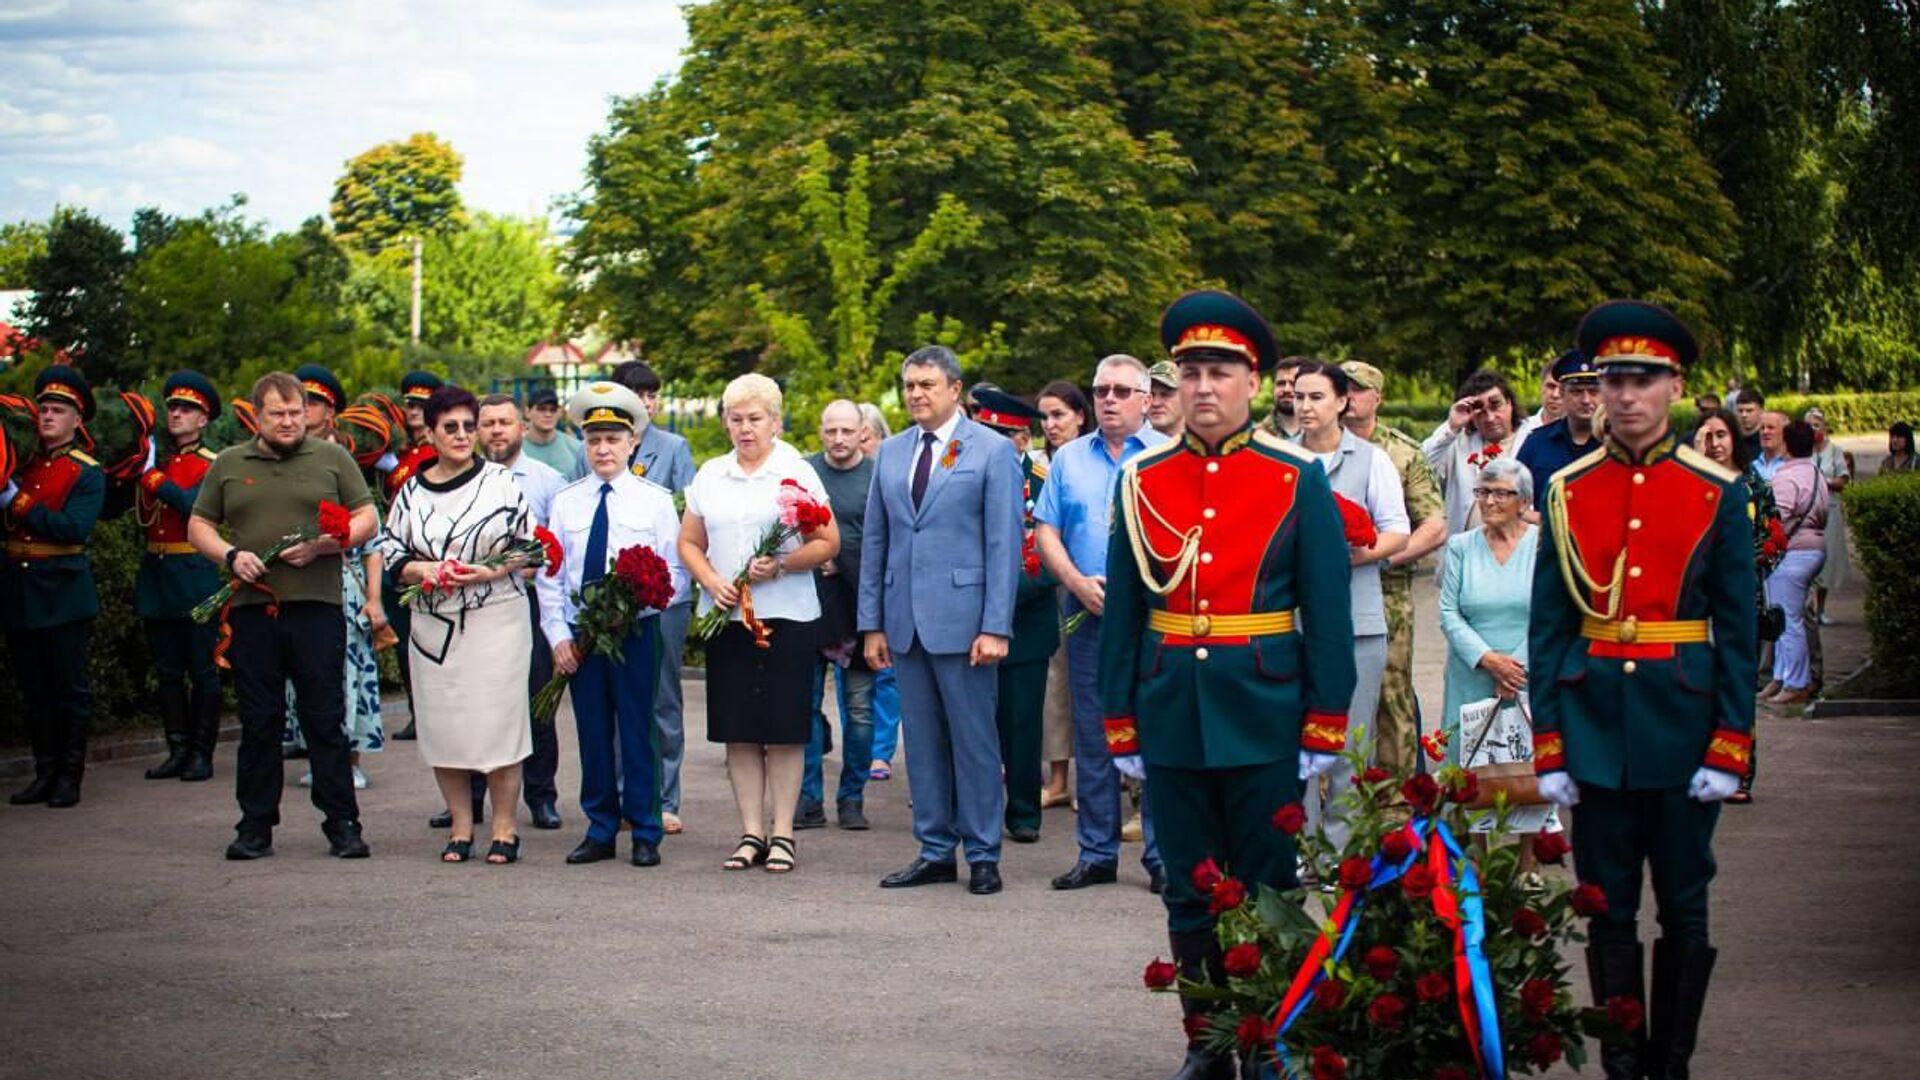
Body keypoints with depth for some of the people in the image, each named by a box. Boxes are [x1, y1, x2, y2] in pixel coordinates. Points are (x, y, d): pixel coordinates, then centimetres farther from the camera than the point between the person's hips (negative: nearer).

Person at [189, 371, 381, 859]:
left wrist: (322, 546, -11)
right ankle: (255, 827, 12)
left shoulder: (332, 458, 8)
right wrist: (230, 555, -5)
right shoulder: (228, 465, 13)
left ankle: (342, 824, 4)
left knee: (326, 719, -1)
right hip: (251, 606, 2)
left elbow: (367, 520, 5)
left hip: (316, 605, -2)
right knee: (258, 721, 5)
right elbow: (199, 526, 15)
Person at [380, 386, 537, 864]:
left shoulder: (501, 482, 2)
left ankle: (504, 828, 4)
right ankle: (460, 827, 14)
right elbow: (391, 552, 9)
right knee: (443, 725, 3)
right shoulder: (412, 491, 8)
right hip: (434, 623, 3)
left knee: (497, 718, -4)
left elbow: (529, 546, 2)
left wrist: (490, 571, -14)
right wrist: (422, 570, -11)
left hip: (496, 620, -3)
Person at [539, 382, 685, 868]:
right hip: (579, 633, 2)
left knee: (636, 731, 0)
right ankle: (600, 831, 15)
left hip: (635, 632, -2)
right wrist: (558, 635, -1)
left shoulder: (654, 500, 2)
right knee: (592, 732, 7)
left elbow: (674, 572, -1)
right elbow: (548, 574, 7)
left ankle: (645, 834, 8)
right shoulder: (565, 502, 7)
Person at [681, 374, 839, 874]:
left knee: (784, 728, -1)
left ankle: (782, 833, 5)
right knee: (738, 729, 4)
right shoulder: (710, 475, 12)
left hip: (787, 616, -3)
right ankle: (751, 832, 10)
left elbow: (828, 543, -2)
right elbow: (689, 542, 14)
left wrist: (782, 565, -17)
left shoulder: (797, 472, 1)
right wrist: (713, 582, -4)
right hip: (726, 616, 3)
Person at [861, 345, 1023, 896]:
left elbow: (1004, 544, -6)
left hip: (962, 618, -5)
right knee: (922, 741, 9)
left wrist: (995, 627, -13)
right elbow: (874, 541, 15)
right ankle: (935, 851, 17)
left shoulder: (993, 451, -2)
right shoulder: (891, 453, 13)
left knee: (974, 739, 0)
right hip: (905, 619, 5)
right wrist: (873, 623, 9)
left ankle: (983, 855, 8)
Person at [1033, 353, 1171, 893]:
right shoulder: (1069, 459, 13)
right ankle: (1096, 853, 13)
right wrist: (1079, 583, -8)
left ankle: (1164, 857, 1)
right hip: (1087, 616, 3)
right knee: (1092, 737, 6)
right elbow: (1045, 532, 8)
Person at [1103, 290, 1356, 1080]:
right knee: (1189, 893, 9)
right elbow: (1121, 615, 7)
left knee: (1266, 890, 5)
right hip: (1171, 717, 2)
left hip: (1264, 715, -2)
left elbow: (1328, 613, -2)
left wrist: (1324, 729, -6)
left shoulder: (1298, 479, -2)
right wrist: (1120, 726, 4)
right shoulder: (1141, 482, 4)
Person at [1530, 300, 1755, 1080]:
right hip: (1595, 722, 1)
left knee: (1683, 906, 7)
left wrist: (1729, 748, -7)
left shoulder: (1718, 493, -1)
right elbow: (1546, 627, 3)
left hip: (1683, 721, -1)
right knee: (1607, 909, 6)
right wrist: (1549, 747, -2)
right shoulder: (1568, 491, 2)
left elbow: (1738, 630, -1)